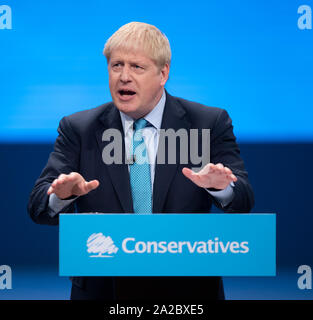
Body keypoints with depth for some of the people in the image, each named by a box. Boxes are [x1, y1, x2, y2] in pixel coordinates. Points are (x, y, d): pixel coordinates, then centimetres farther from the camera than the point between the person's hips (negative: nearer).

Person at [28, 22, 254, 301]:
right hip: (103, 291, 1)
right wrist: (61, 195, -33)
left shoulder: (210, 123, -3)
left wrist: (222, 187, -34)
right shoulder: (78, 129, -1)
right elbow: (39, 207, -9)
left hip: (186, 293, 0)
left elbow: (242, 204, -11)